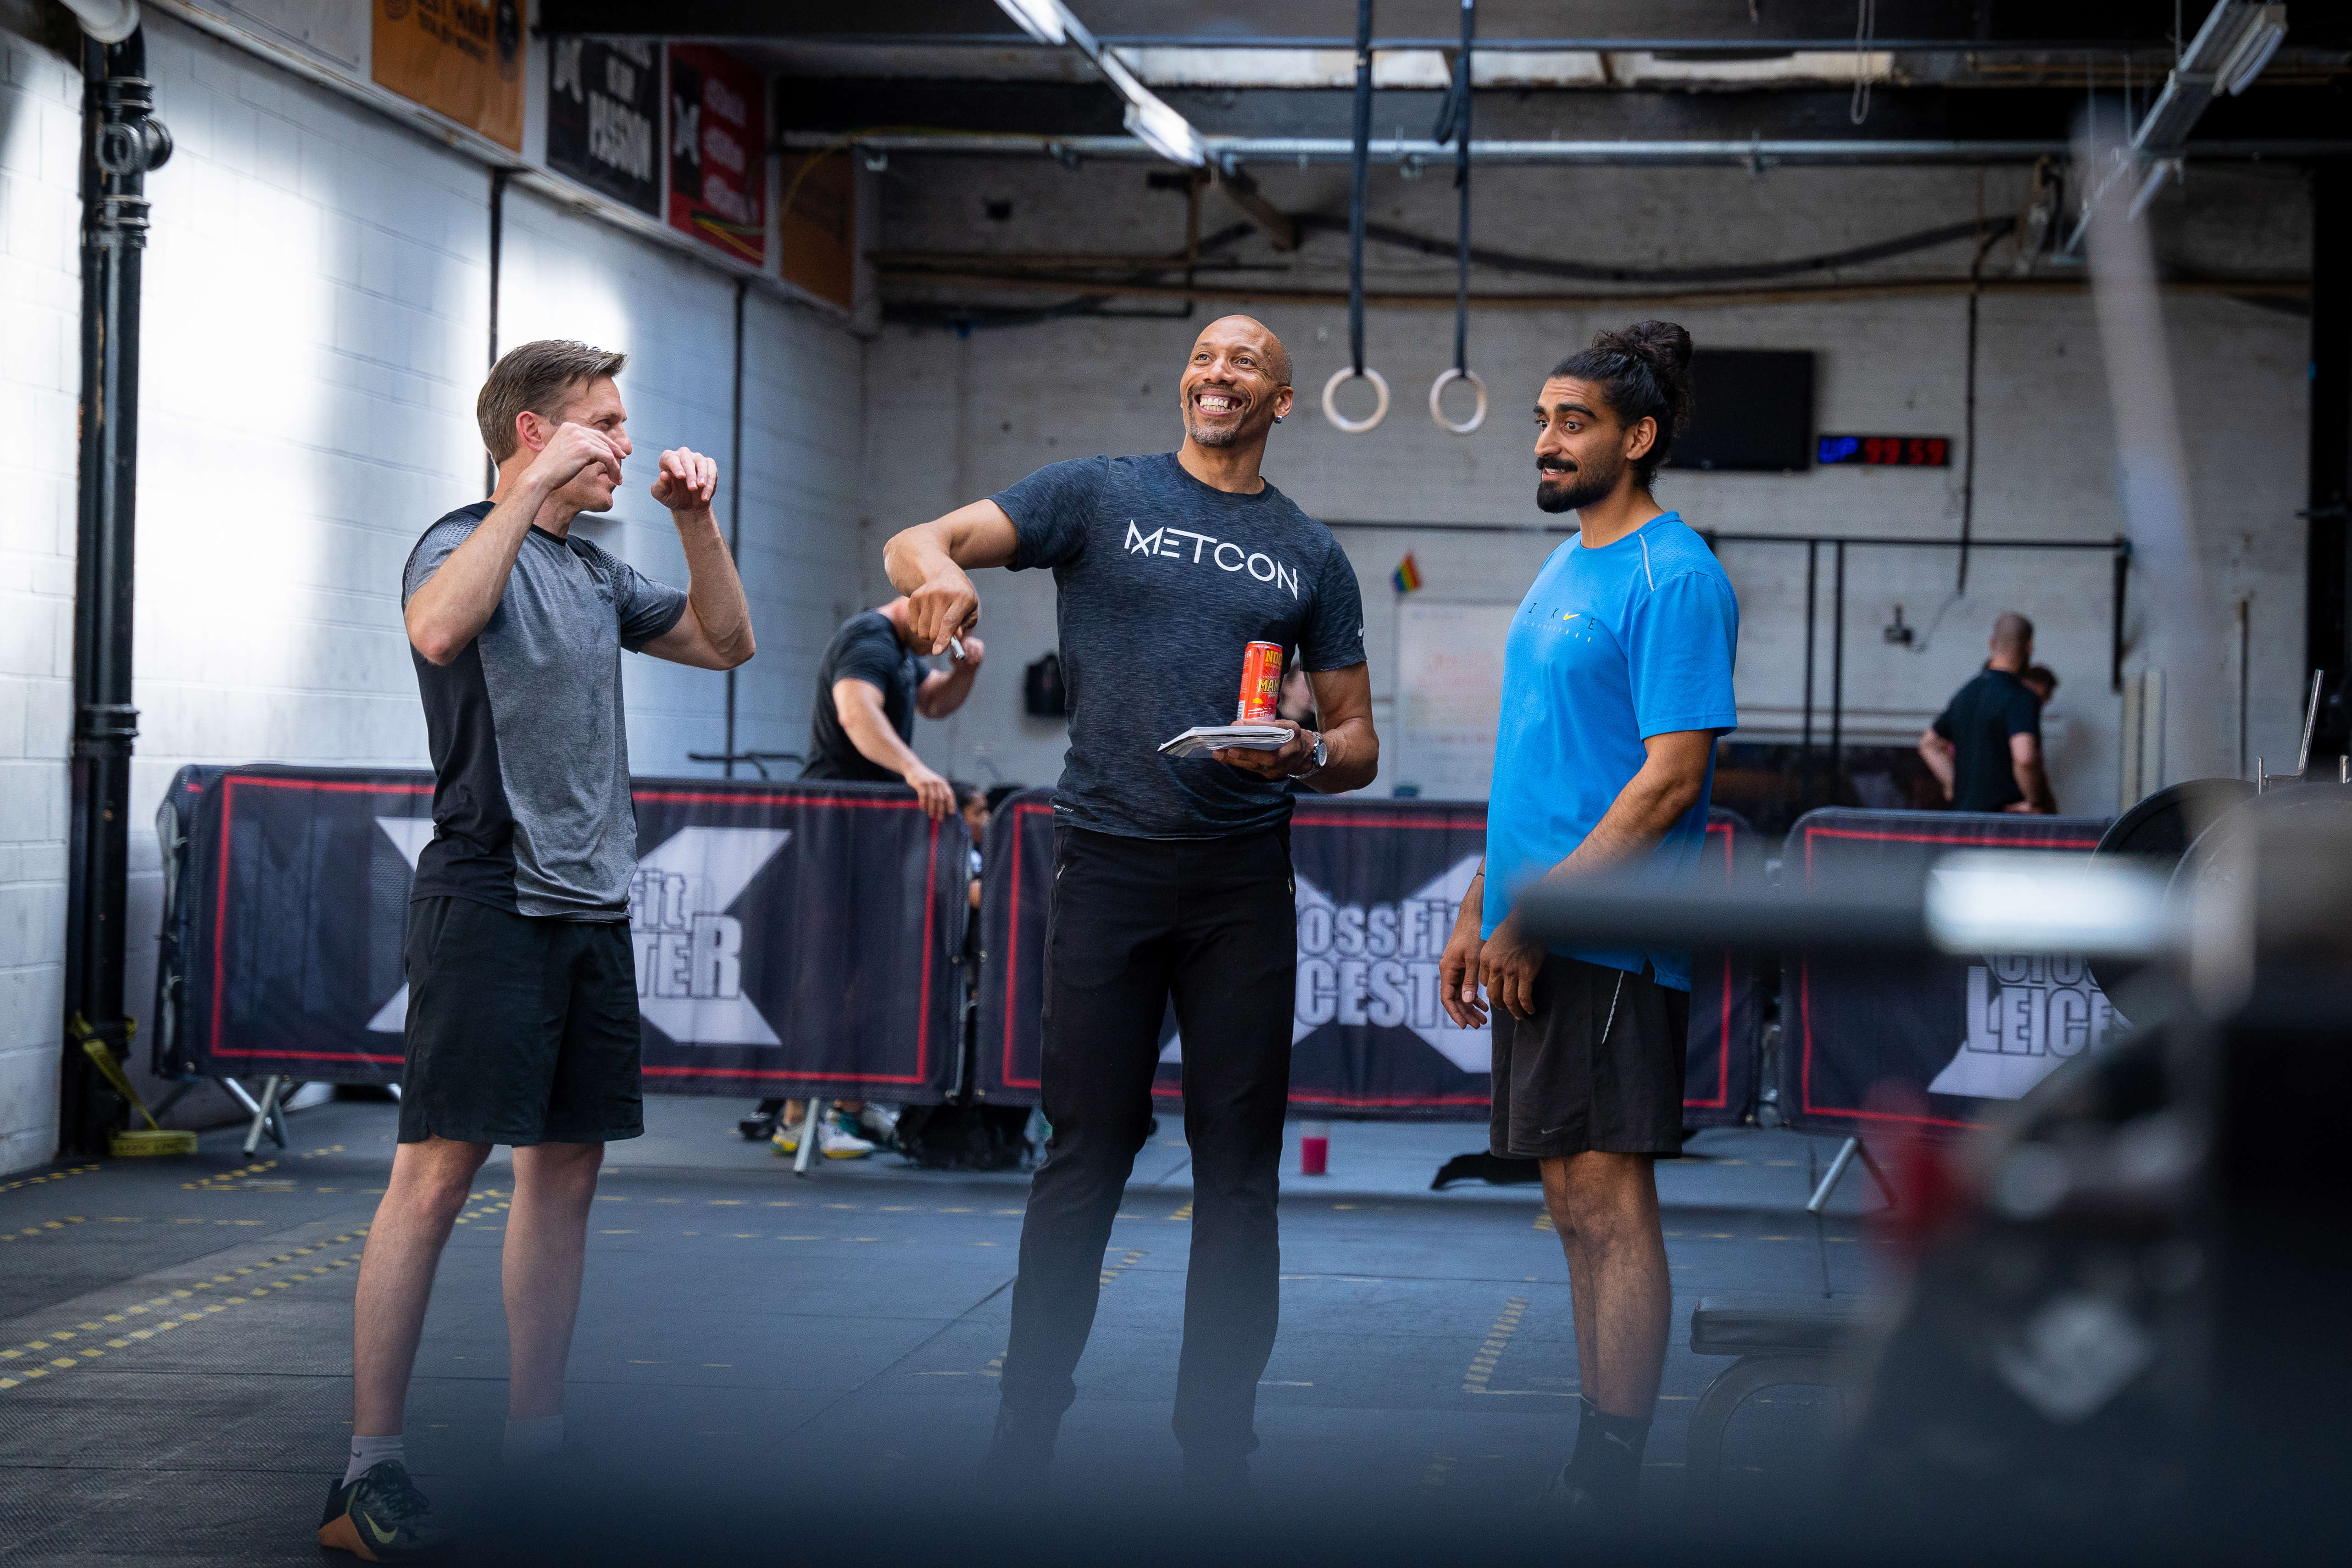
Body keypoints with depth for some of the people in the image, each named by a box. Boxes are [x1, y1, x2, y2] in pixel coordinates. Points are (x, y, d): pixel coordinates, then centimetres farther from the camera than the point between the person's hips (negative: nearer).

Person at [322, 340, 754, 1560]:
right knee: (440, 1171, -11)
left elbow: (724, 641, 27)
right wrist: (534, 491, -24)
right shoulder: (466, 545, -5)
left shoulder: (597, 576, 19)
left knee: (568, 1164, 9)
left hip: (592, 904, 8)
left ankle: (534, 1443, 16)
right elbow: (439, 628, -28)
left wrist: (696, 521, 14)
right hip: (492, 896, -8)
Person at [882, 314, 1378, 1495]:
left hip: (1244, 876, 2)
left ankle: (1217, 1437, 12)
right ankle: (1028, 1419, 10)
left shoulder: (1312, 557, 12)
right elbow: (916, 544, -4)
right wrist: (936, 570, -28)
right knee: (1086, 1152, 1)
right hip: (1108, 863, -2)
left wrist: (1308, 757, -10)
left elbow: (1359, 743, 14)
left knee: (1239, 1165, 4)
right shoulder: (1101, 496, 6)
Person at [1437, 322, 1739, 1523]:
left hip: (1613, 941, -9)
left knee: (1611, 1199, -6)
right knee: (1574, 1206, 12)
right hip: (1535, 936, 9)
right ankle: (1592, 1460, 18)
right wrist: (1478, 913, 17)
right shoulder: (1563, 571, 17)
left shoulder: (1674, 578, -12)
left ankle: (1608, 1490, -3)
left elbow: (1672, 775, -18)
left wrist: (1540, 912, -18)